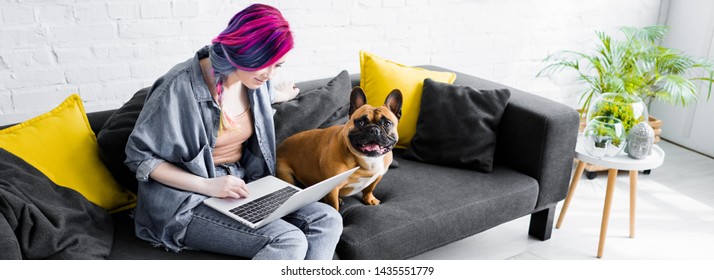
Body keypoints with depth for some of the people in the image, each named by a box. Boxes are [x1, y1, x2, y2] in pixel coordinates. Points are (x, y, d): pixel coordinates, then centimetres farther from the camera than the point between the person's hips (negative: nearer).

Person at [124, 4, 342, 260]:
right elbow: (139, 155, -12)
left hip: (242, 186, 7)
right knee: (289, 241, -28)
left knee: (328, 220, -14)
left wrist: (280, 95, 49)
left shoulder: (254, 80, 2)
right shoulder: (182, 86, -18)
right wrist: (207, 185, -22)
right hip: (188, 203, -7)